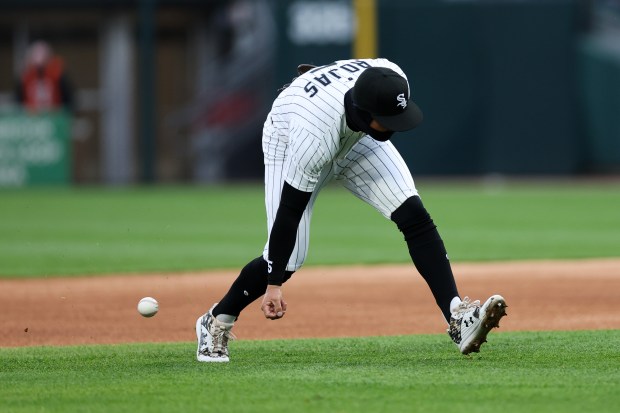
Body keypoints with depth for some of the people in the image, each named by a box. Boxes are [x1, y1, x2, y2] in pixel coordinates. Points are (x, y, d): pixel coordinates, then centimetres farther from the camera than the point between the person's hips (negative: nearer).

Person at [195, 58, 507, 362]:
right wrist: (273, 284, -31)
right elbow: (289, 210, -35)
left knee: (413, 215, -16)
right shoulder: (314, 134, -44)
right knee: (288, 257, -10)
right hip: (289, 141, -4)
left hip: (355, 139, 4)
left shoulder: (393, 80, -34)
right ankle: (216, 323, 15)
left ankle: (457, 318, -21)